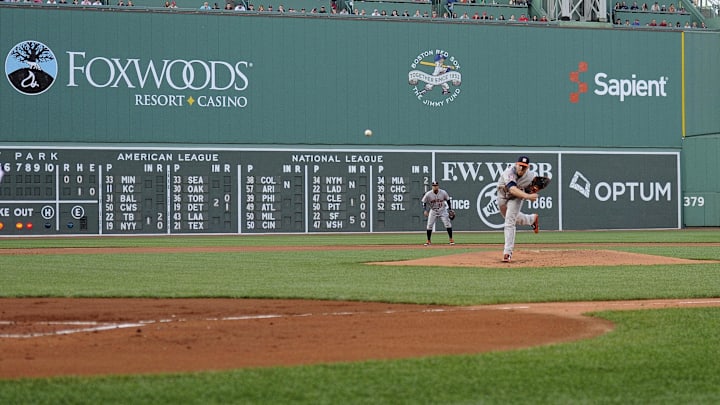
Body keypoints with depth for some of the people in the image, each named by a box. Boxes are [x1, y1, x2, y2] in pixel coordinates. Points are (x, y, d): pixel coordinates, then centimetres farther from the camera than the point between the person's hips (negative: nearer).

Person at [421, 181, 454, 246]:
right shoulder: (428, 194, -15)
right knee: (429, 225, -1)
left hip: (442, 210, 0)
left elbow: (448, 200, 2)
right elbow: (424, 202, -6)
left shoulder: (443, 193, -13)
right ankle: (429, 241, 12)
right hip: (433, 211, 1)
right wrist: (424, 210, -20)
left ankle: (451, 239, 0)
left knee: (448, 224, -9)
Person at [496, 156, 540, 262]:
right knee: (511, 217, 23)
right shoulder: (509, 172, -38)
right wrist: (527, 196, -66)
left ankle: (508, 252, -12)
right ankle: (532, 219, 52)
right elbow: (512, 189, -54)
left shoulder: (531, 176, -28)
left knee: (509, 223, -14)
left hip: (516, 198, -1)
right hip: (502, 196, 1)